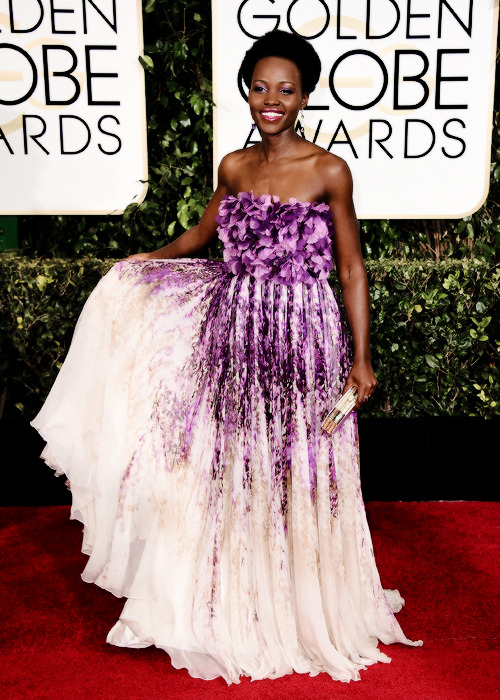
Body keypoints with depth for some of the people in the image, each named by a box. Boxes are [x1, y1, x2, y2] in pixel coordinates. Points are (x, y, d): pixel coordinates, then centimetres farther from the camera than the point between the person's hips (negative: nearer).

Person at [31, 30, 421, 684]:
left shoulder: (329, 171, -6)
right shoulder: (235, 166, 6)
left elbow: (351, 267, -3)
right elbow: (203, 233, 23)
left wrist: (362, 357, -5)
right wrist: (144, 260, 14)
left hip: (303, 338, -4)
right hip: (234, 331, 4)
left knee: (297, 474, 8)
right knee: (230, 467, 10)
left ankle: (302, 606, 31)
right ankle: (238, 599, 33)